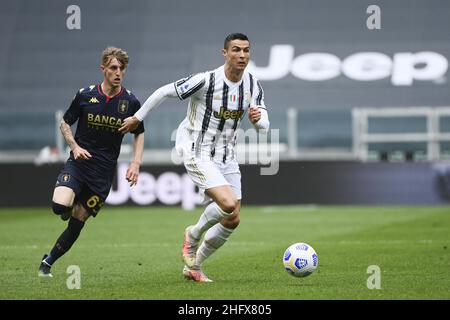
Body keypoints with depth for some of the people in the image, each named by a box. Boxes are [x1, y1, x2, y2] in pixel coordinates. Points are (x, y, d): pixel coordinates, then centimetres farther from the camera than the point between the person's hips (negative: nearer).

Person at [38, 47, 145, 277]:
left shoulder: (130, 102, -1)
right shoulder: (85, 95, -3)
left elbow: (139, 133, 14)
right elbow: (65, 123, 10)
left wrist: (136, 163, 0)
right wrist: (74, 146, -8)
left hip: (104, 172, 1)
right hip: (79, 162, -1)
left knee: (77, 223, 2)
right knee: (60, 205, -25)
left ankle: (48, 262, 20)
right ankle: (70, 207, 13)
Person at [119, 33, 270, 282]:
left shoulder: (253, 85, -2)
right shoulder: (205, 81, -20)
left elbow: (264, 125, 4)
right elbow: (164, 92, -11)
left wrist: (258, 118, -21)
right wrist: (137, 118, -2)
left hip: (226, 156, 7)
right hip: (198, 155, -7)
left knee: (232, 220, 5)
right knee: (229, 203, -25)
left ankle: (193, 267, 24)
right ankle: (194, 234, 6)